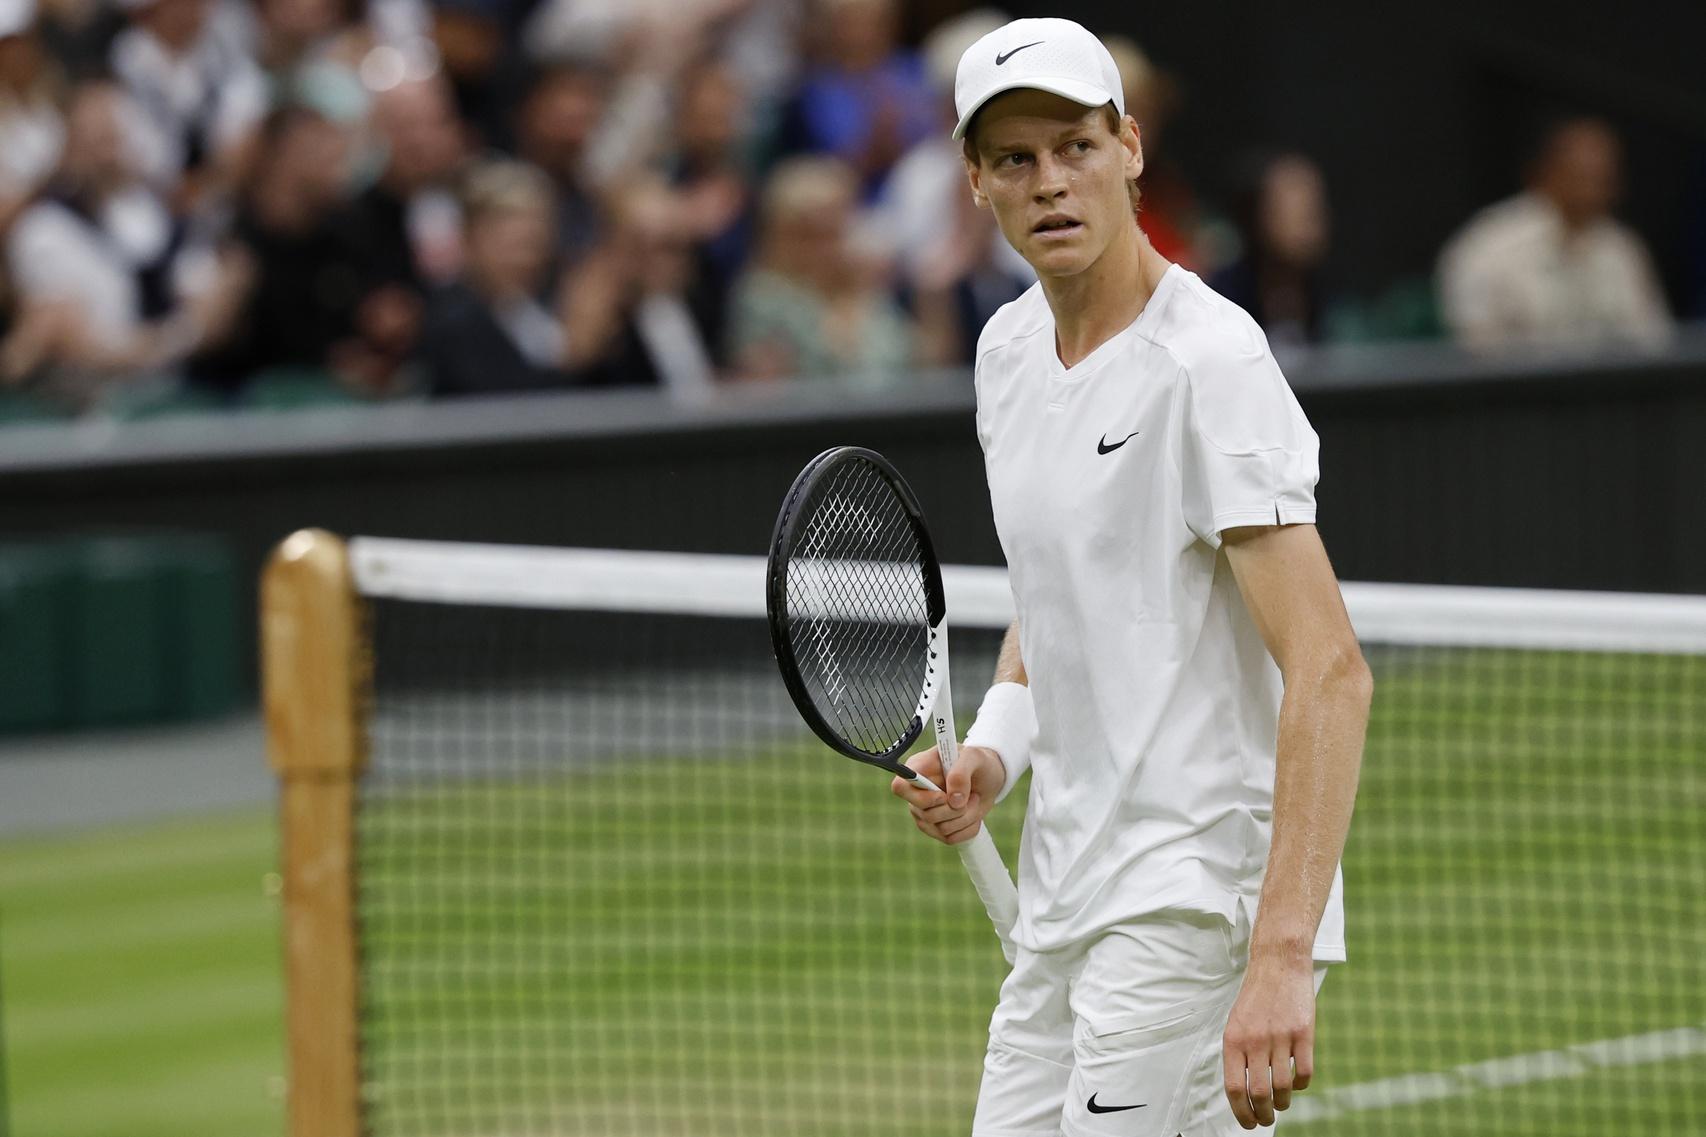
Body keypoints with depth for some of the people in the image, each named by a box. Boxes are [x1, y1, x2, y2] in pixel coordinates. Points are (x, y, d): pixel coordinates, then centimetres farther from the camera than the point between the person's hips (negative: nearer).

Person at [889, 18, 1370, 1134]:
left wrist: (1281, 963, -31)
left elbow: (1331, 674, -22)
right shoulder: (1009, 349, 11)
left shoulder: (1210, 361, -15)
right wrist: (994, 751, 5)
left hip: (1201, 897, -8)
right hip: (1065, 901, 9)